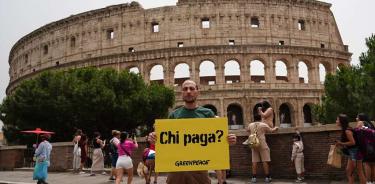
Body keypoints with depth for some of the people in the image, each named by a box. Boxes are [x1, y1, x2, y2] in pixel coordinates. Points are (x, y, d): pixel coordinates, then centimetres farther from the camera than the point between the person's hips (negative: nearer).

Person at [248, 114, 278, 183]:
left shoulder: (250, 125, 8)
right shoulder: (263, 125, -1)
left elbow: (248, 130, 28)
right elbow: (271, 130, 10)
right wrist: (275, 128, 31)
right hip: (262, 144, -3)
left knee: (254, 161, 3)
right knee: (265, 161, 1)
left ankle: (254, 178, 3)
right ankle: (267, 177, 3)